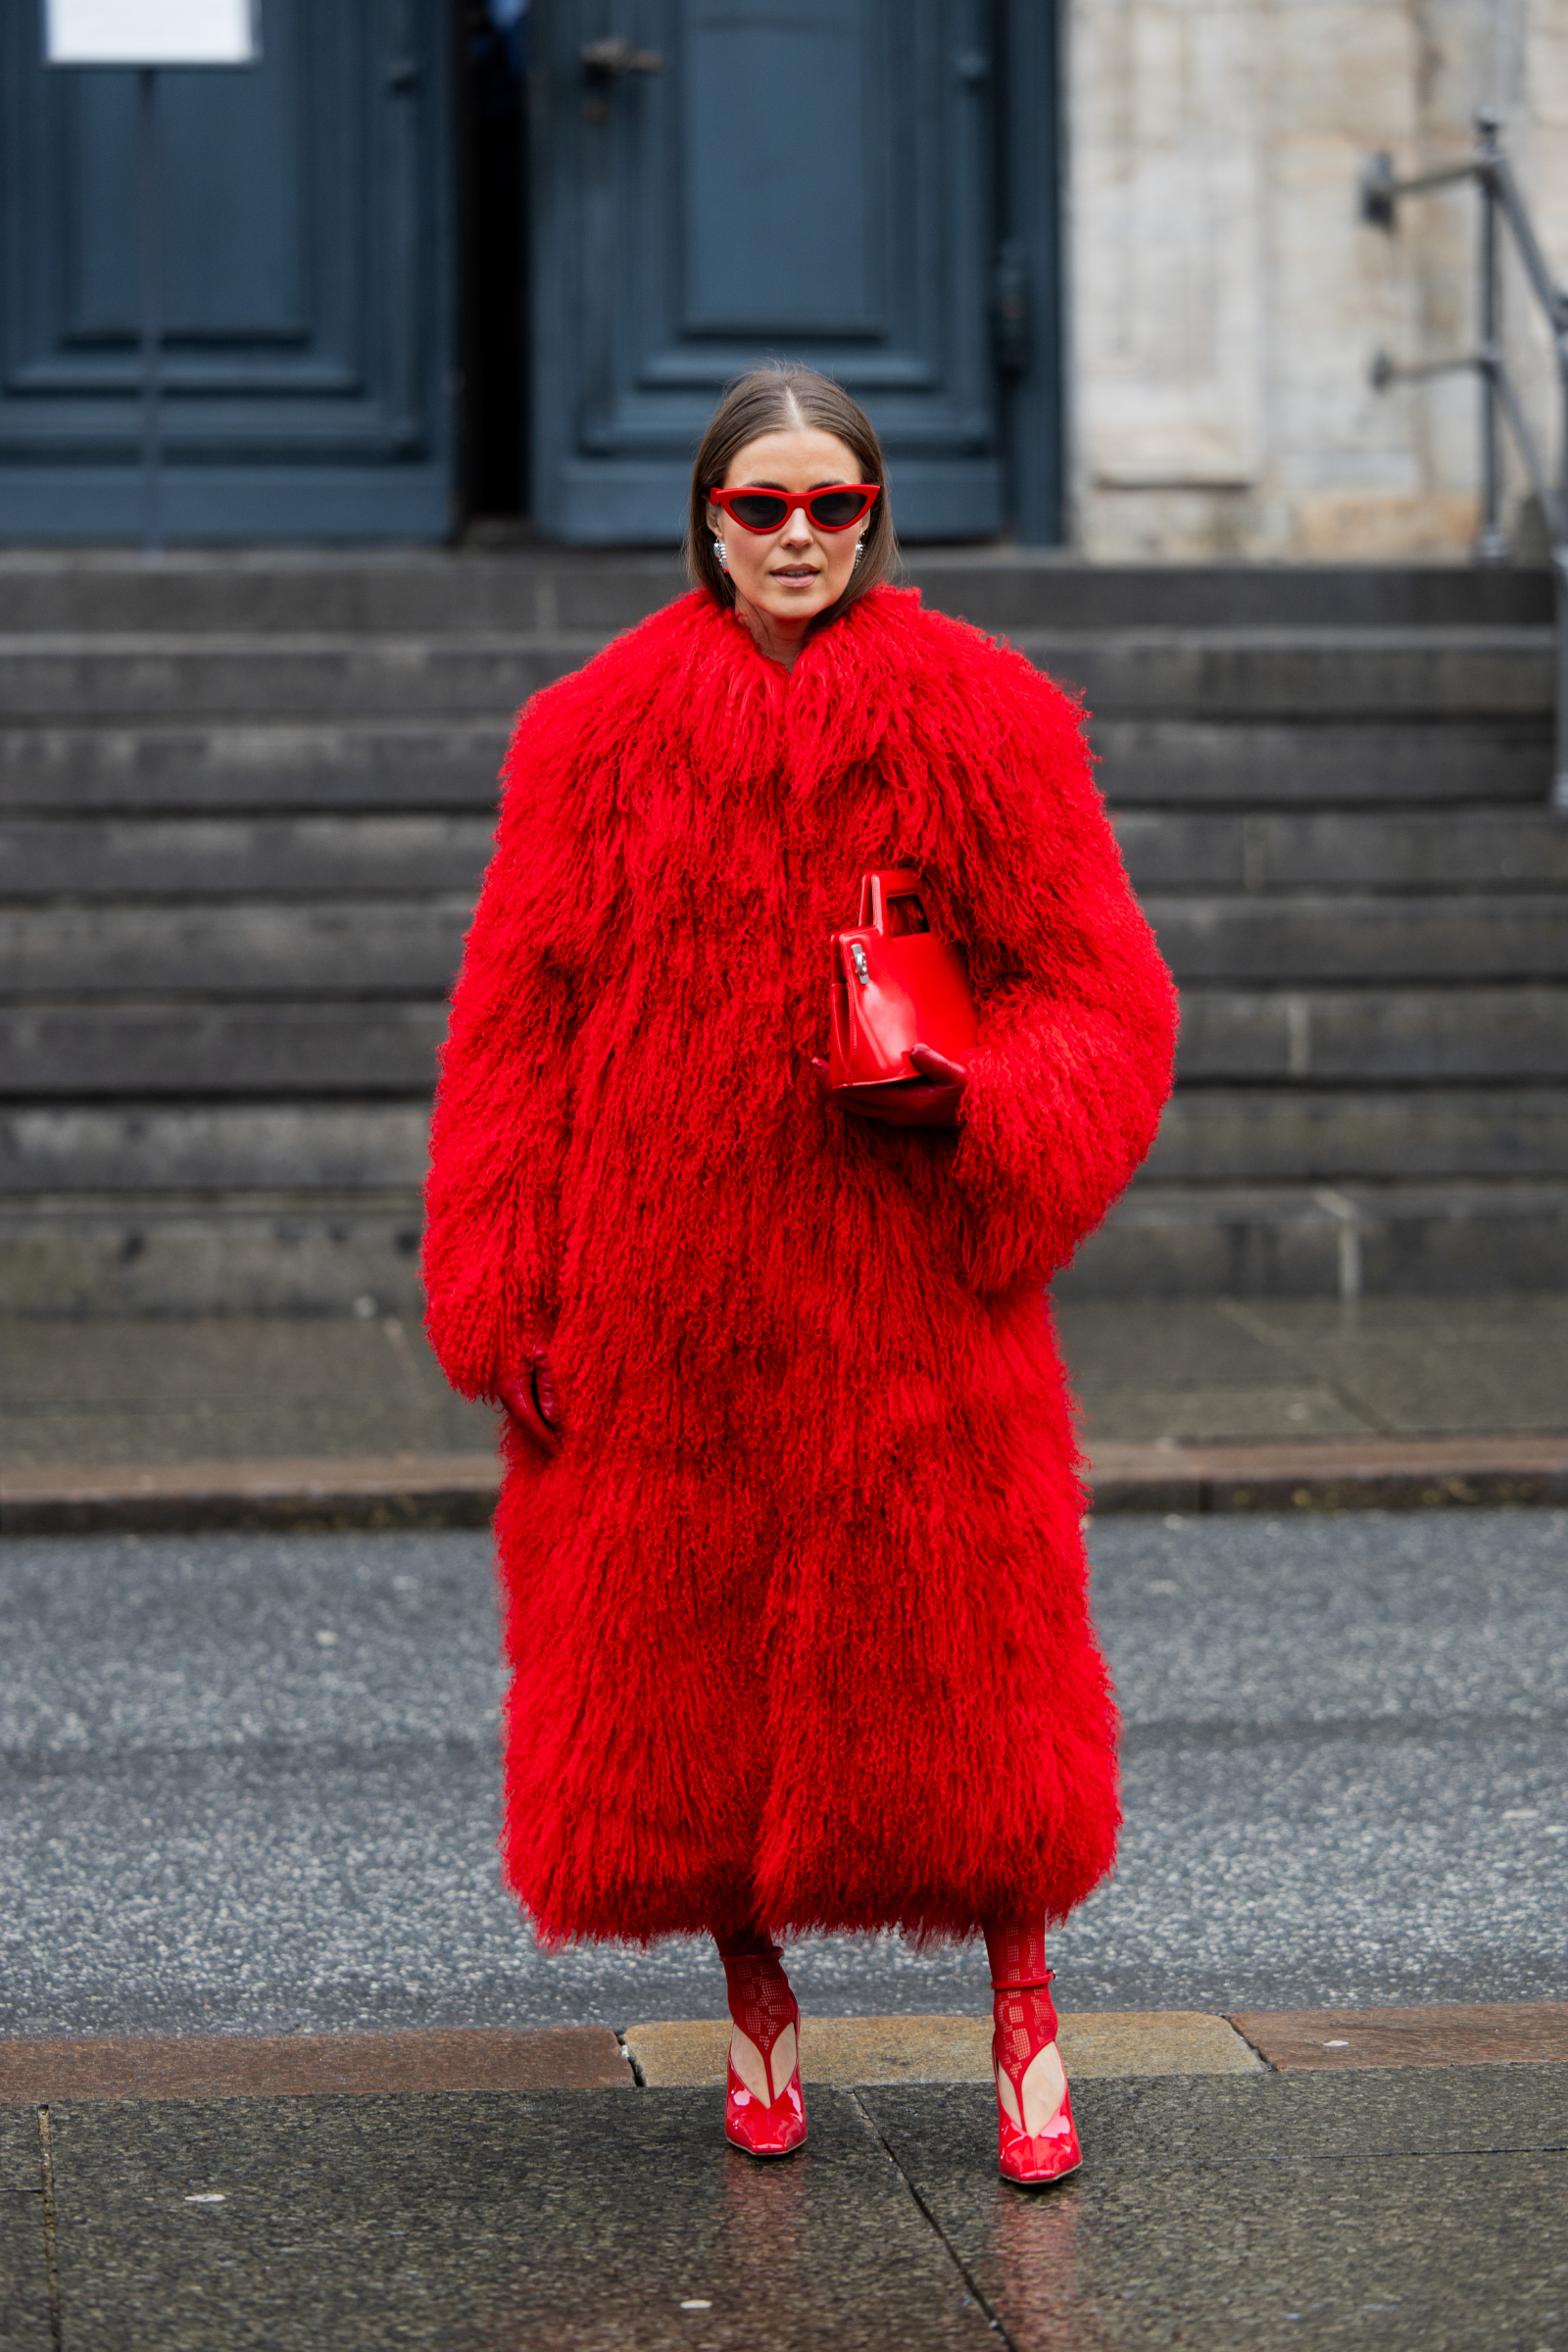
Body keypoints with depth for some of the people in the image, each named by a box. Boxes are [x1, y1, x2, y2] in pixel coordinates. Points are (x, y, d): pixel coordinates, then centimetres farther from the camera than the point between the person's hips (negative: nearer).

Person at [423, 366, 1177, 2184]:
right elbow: (515, 1023, 5)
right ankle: (755, 1999, 27)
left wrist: (971, 1101, -16)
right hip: (659, 1306, 1)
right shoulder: (597, 739, 4)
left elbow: (1103, 1000, 4)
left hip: (911, 1287, -1)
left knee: (957, 1654, 0)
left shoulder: (987, 727, 2)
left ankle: (1024, 2003, 19)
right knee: (684, 1650, 6)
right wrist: (507, 1304, -1)